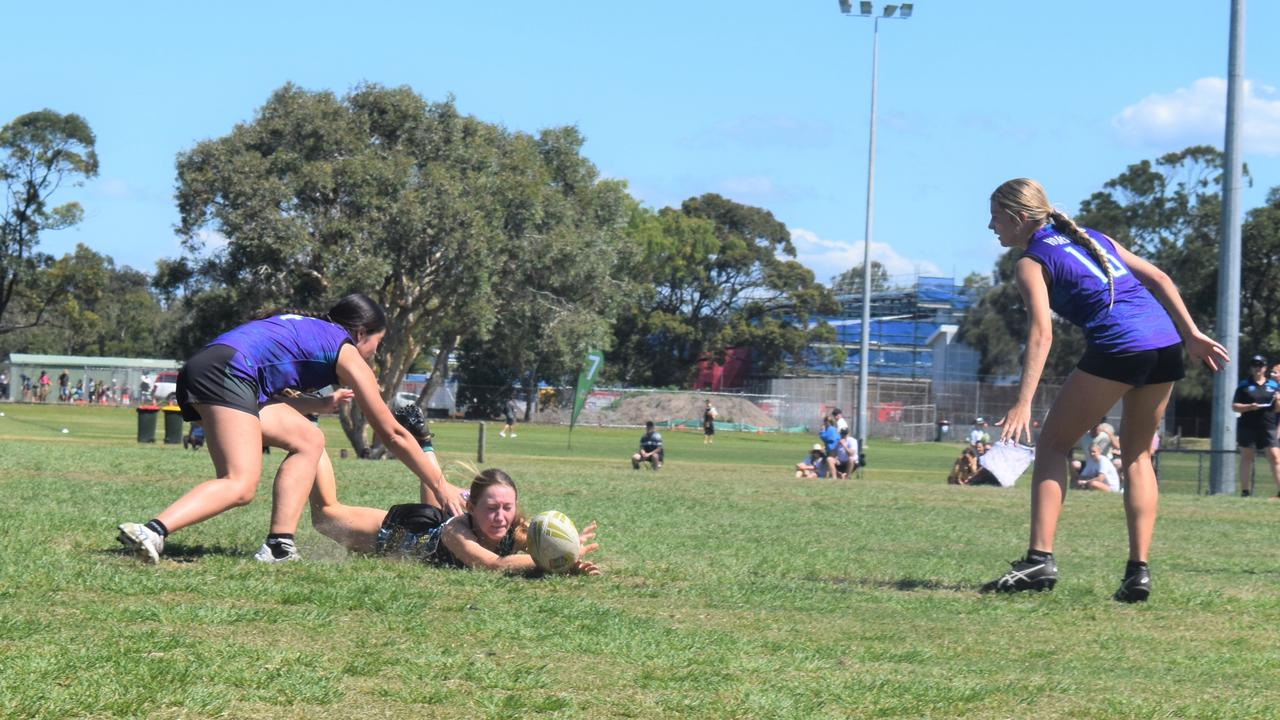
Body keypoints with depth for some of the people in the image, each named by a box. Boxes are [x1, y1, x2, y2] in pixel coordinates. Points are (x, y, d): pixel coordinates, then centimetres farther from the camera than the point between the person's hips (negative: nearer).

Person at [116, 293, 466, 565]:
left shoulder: (305, 327, 33)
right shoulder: (347, 353, 13)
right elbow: (392, 434, 15)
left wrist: (319, 404, 32)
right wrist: (440, 487, 21)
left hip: (198, 370, 9)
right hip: (227, 372, -9)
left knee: (309, 440, 17)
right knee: (240, 485, -20)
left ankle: (278, 546, 4)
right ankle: (152, 531, -40)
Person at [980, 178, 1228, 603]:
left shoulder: (1031, 262, 5)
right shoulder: (1090, 237, 26)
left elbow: (1041, 332, -10)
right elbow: (1157, 278, 21)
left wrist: (1023, 404, -17)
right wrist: (1191, 334, 21)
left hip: (1118, 346, -7)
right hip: (1166, 343, 7)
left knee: (1053, 444, 6)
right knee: (1137, 455, 19)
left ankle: (1040, 559, -5)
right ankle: (1138, 571, 9)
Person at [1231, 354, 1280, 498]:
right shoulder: (1244, 385, 4)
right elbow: (1234, 406, 1)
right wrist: (1249, 407, -16)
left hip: (1268, 428, 2)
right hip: (1248, 427, -2)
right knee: (1247, 458, 4)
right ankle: (1245, 491, 8)